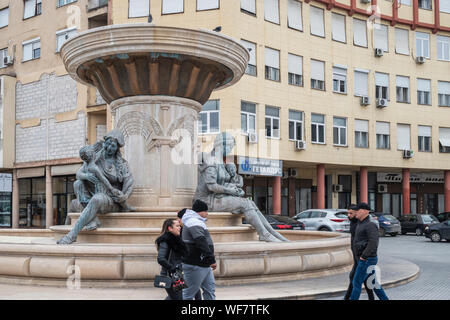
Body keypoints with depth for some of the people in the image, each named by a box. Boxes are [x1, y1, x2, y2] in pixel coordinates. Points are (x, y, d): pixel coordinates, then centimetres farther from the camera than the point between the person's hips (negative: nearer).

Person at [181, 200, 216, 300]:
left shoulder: (197, 222, 18)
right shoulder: (194, 222, -18)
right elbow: (202, 243, -27)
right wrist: (211, 259, -28)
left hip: (204, 265, 11)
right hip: (195, 265, -11)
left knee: (210, 290, 12)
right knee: (189, 292, -3)